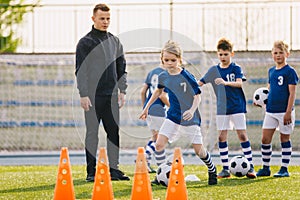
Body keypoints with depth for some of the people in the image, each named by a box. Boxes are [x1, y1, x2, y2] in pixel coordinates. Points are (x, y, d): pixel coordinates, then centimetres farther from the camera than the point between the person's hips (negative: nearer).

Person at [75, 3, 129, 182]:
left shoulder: (115, 42, 14)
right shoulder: (85, 42, -2)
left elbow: (122, 68, 17)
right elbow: (81, 71, -6)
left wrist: (122, 90, 8)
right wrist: (83, 95, -13)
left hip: (111, 95, 5)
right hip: (93, 95, -5)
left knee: (114, 132, 4)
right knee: (92, 134, -2)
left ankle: (114, 168, 9)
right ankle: (92, 171, 0)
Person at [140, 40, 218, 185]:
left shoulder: (187, 77, -17)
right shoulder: (163, 76, -1)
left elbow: (197, 96, -13)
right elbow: (159, 90, 20)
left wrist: (192, 110, -30)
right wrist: (147, 107, 23)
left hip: (190, 118, -4)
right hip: (172, 117, 4)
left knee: (199, 151, 3)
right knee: (159, 145, -13)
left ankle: (212, 170, 30)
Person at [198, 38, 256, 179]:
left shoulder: (236, 69, -2)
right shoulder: (214, 70, 8)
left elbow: (239, 83, -18)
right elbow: (200, 83, 12)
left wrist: (225, 82, -34)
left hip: (237, 107, -3)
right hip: (222, 108, 3)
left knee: (242, 135, -6)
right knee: (222, 137, 1)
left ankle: (250, 167, -2)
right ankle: (225, 169, 7)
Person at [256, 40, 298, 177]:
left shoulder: (290, 71, -7)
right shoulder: (271, 71, 12)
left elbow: (292, 93, -11)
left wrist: (288, 112, -16)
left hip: (284, 111, -6)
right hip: (270, 111, 6)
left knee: (285, 139, 3)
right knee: (265, 139, 4)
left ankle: (284, 169, 9)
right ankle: (265, 168, 14)